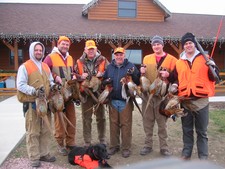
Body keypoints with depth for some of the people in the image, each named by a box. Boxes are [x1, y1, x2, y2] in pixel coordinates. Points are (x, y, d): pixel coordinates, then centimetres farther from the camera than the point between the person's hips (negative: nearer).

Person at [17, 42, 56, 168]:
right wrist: (33, 91, -23)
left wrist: (53, 86, -2)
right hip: (32, 104, -6)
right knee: (33, 132, -1)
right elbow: (20, 85, -10)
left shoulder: (46, 67, 16)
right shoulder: (25, 67, -4)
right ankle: (34, 158, 9)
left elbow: (50, 81, 21)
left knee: (46, 131, 12)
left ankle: (44, 154, 24)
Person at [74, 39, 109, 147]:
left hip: (99, 92, 0)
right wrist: (81, 77, -15)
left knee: (101, 117, 12)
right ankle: (87, 142, 20)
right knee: (86, 119, 8)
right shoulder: (79, 62, 3)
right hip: (85, 93, 1)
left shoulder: (103, 60, -1)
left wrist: (102, 74, -18)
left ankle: (102, 140, 29)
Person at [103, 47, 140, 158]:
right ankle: (114, 146, 23)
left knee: (126, 125, 3)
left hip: (126, 100, -3)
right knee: (113, 124, 11)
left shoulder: (131, 66, 0)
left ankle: (126, 148, 14)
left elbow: (137, 82, -5)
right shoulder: (109, 67, 11)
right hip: (113, 100, 3)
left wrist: (132, 76, -25)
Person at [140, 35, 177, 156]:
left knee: (162, 122, 4)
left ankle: (164, 147, 17)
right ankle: (148, 145, 22)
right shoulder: (146, 58, 11)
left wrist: (168, 75, -19)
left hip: (162, 95, -3)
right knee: (147, 121, 9)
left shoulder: (171, 59, 1)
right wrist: (141, 72, -1)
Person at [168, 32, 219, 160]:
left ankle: (203, 157, 16)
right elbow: (175, 79, 19)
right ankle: (186, 153, 23)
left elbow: (213, 78, 2)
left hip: (201, 100, -2)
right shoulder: (179, 62, 10)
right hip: (185, 101, 3)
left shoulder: (204, 59, 4)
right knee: (187, 130, 12)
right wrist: (175, 85, -2)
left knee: (202, 131, 5)